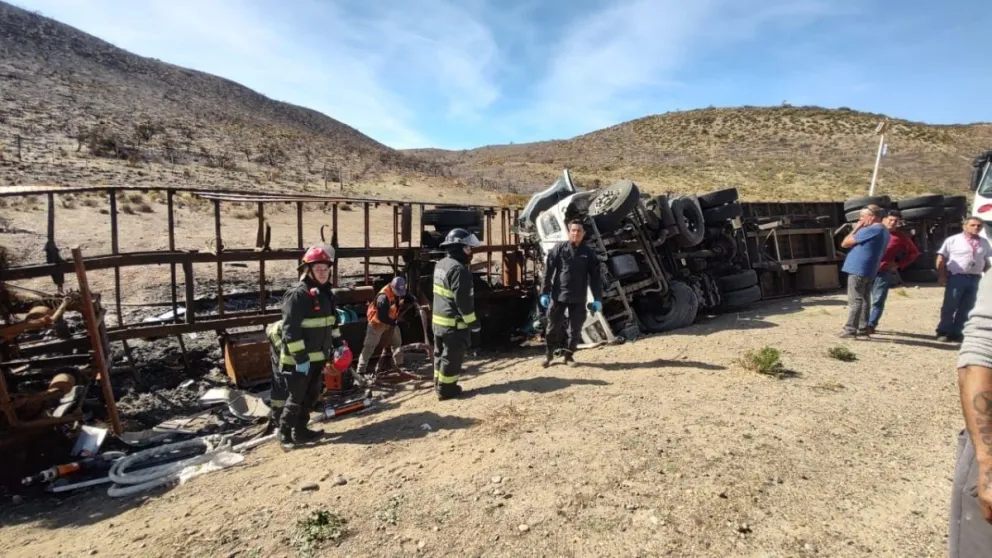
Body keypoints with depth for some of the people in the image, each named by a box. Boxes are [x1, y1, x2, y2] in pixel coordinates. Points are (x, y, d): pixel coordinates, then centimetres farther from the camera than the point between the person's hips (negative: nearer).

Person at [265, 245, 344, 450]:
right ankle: (285, 434, 19)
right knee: (294, 398, 3)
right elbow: (290, 329, -23)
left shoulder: (326, 293, 9)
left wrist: (338, 344, 16)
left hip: (318, 357, 8)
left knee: (311, 395, 17)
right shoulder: (298, 294, -19)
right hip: (298, 359, -8)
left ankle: (300, 430, 31)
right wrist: (300, 358, -24)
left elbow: (332, 321, 21)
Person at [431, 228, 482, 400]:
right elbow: (463, 300, -22)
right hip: (454, 323, -9)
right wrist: (473, 322, -15)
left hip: (438, 319, 9)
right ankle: (446, 389, 13)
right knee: (452, 357, 3)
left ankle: (439, 384, 30)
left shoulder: (440, 264, 10)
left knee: (440, 354, 19)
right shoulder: (458, 269, -21)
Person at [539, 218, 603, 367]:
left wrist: (597, 299, -2)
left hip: (578, 298, 1)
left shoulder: (589, 253, 4)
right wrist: (544, 293, -8)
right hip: (558, 295, -1)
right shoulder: (559, 248, -1)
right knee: (553, 327, 6)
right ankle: (549, 354, 24)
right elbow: (548, 272, -2)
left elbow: (595, 277, 4)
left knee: (575, 329, 8)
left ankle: (569, 355, 25)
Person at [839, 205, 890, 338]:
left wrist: (856, 229, -3)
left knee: (854, 300, -7)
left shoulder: (869, 230, -17)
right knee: (864, 299, 12)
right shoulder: (885, 232, 15)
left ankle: (850, 329, -6)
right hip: (870, 270, 9)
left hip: (858, 269, -9)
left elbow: (845, 243, -12)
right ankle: (863, 328, 15)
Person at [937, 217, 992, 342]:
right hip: (956, 277, -5)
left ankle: (956, 333, 14)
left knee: (966, 308, 7)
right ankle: (943, 332, 5)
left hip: (975, 279, 5)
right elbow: (941, 258, -4)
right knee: (949, 306, -3)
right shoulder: (953, 240, -3)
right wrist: (941, 276, -10)